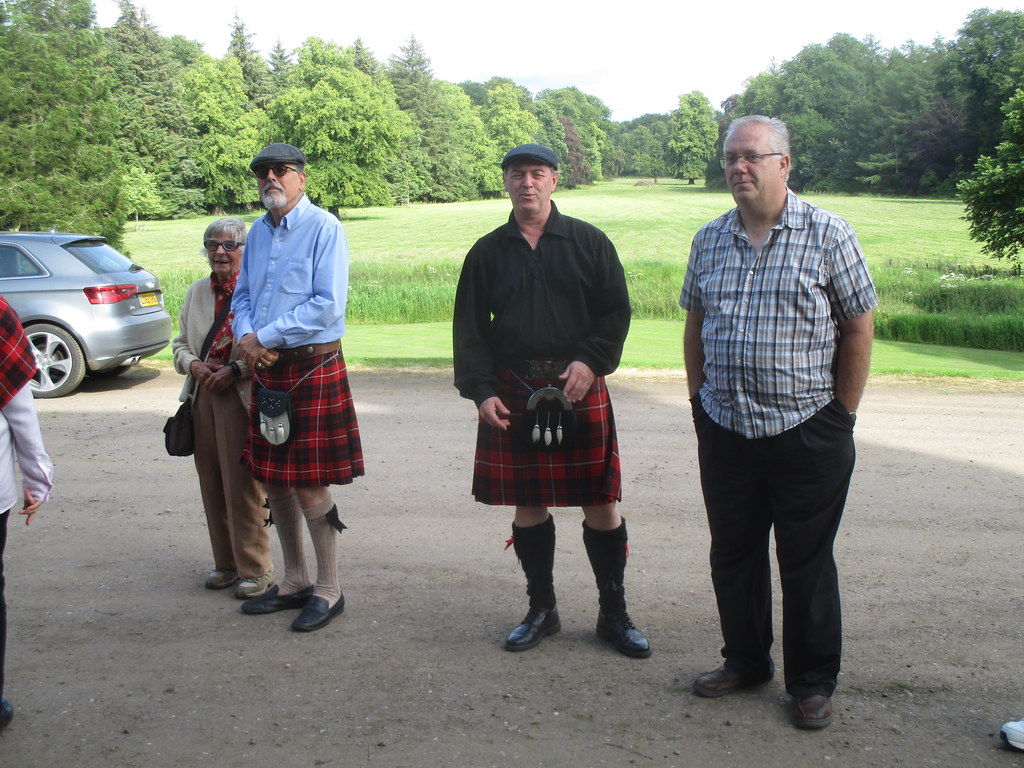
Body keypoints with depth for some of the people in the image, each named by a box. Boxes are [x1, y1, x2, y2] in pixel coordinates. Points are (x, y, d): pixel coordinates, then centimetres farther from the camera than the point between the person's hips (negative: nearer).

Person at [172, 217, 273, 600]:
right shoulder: (197, 291, 15)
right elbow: (181, 342, 20)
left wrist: (235, 370, -19)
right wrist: (193, 364, -1)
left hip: (243, 397, -7)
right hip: (203, 395, 7)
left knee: (243, 485, -4)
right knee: (212, 483, 12)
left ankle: (255, 568, 8)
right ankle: (226, 562, 25)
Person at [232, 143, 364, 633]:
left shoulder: (324, 228, -9)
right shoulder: (258, 232, 13)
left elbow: (327, 304, -17)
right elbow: (242, 295, 17)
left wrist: (264, 337, -13)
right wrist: (245, 337, -5)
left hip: (313, 369, -7)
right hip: (266, 370, 7)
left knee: (309, 485, -3)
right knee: (274, 481, 12)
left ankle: (328, 590, 12)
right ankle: (294, 582, 28)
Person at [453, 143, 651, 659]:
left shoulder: (589, 242, 5)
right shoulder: (487, 253, 9)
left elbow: (616, 312, 3)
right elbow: (469, 330, 8)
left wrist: (589, 360, -14)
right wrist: (481, 390, -5)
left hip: (580, 390, -1)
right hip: (512, 396, 2)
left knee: (601, 503, 2)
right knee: (528, 505, 8)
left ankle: (613, 613, 18)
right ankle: (541, 610, 25)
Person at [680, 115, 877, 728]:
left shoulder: (828, 235, -5)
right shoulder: (711, 240, 8)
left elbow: (858, 330, -3)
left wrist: (841, 416, -5)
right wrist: (700, 400, 11)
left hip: (806, 433, -4)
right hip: (724, 431, 4)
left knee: (807, 563, 6)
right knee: (733, 554, 14)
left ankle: (813, 683, 21)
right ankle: (746, 660, 33)